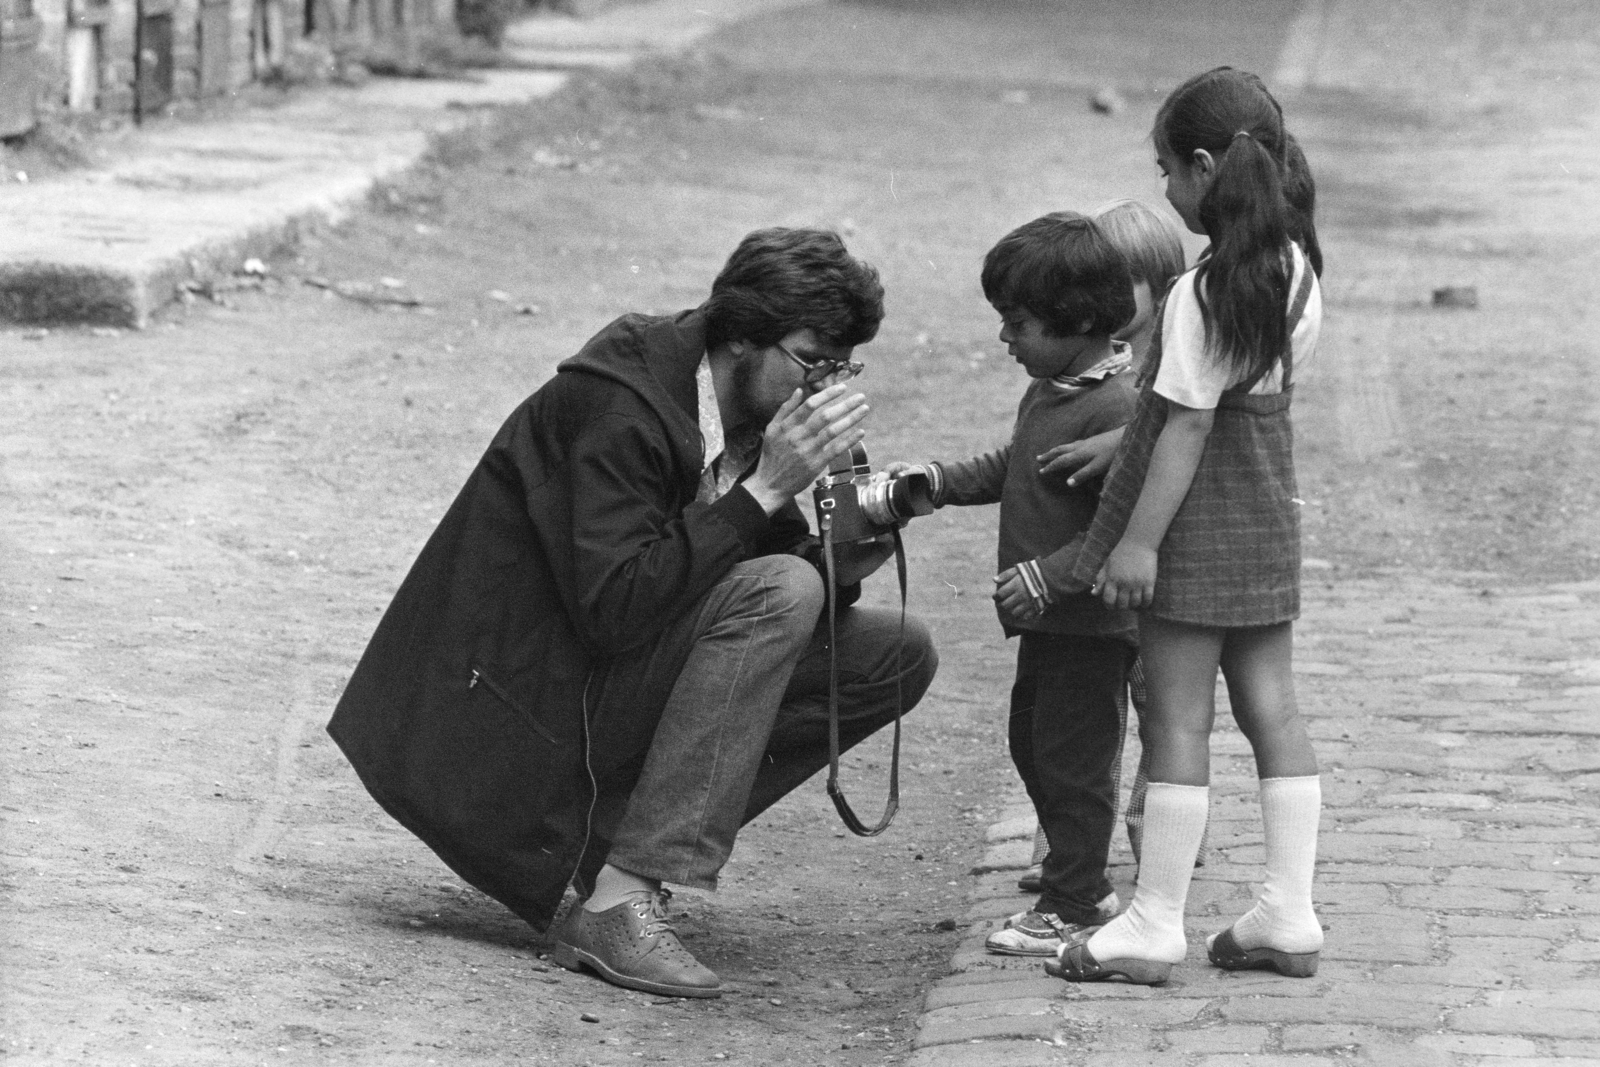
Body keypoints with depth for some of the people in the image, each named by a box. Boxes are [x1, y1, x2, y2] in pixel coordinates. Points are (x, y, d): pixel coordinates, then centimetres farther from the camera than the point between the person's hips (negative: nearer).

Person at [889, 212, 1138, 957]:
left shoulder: (1115, 409, -23)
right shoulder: (1048, 394, 8)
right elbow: (1012, 468, 23)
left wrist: (1047, 576, -29)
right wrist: (937, 482, 10)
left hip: (1092, 623, -10)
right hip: (1051, 619, 10)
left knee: (1072, 757, 0)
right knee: (1032, 744, 20)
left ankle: (1073, 907, 11)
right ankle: (1078, 883, 32)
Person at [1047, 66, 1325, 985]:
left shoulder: (1201, 294, -20)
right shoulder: (1297, 279, 3)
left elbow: (1188, 428, -20)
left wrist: (1140, 538, -16)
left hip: (1195, 529, -7)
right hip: (1270, 521, 8)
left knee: (1180, 718, -2)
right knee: (1272, 707, 10)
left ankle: (1154, 925, 3)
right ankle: (1290, 915, 13)